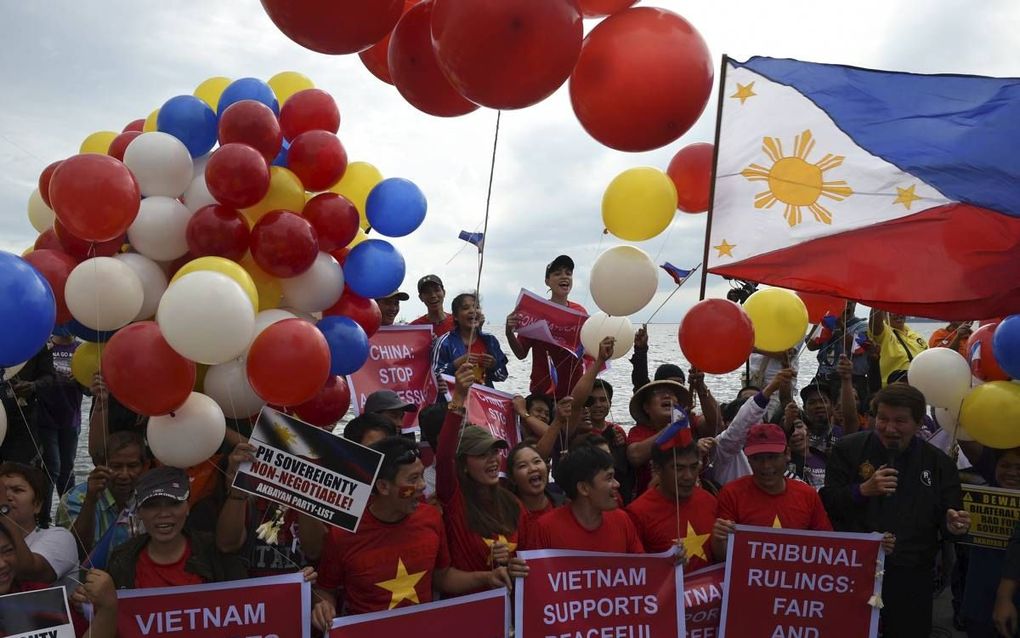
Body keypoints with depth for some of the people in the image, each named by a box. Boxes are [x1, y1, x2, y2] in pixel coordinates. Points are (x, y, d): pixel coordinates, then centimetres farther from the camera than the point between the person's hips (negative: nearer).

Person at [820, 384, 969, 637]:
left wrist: (953, 525, -13)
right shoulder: (847, 449, 0)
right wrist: (863, 490, -18)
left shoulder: (939, 463, 5)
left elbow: (947, 518, 9)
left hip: (911, 576, 1)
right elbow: (827, 502, -4)